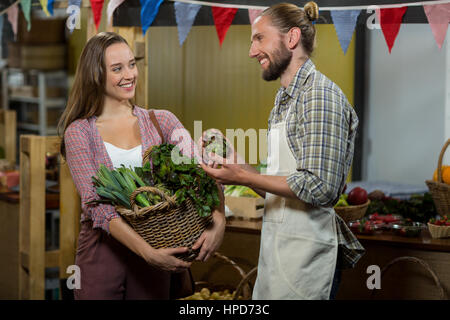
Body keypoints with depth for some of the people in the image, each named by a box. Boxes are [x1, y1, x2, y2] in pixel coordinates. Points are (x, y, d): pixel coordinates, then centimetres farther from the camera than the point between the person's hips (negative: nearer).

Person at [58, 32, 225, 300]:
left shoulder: (161, 122, 5)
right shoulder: (79, 132, -2)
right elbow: (96, 205, -13)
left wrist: (218, 221, -28)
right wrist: (148, 252, -26)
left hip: (154, 252, 2)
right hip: (102, 252, -2)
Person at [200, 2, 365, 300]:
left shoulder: (320, 93, -13)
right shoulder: (284, 100, 16)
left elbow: (319, 188, -22)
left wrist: (244, 177, -16)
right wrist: (236, 162, 4)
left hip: (306, 254, -8)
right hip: (276, 249, 9)